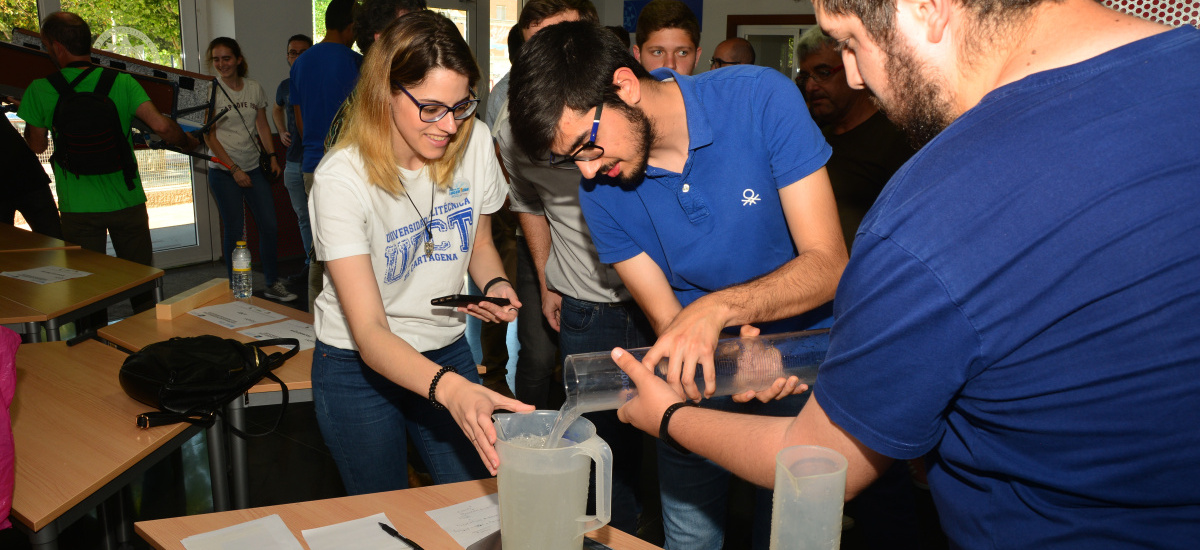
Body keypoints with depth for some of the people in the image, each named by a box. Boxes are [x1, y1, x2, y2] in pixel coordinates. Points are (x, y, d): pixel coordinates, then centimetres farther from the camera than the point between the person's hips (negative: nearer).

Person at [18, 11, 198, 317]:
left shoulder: (41, 90, -7)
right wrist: (188, 142, 2)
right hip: (127, 201, 2)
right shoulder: (123, 82, -6)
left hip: (78, 208, -1)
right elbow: (160, 125, -17)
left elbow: (37, 145, 4)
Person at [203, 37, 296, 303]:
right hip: (223, 172, -4)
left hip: (254, 168, 4)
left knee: (269, 226, 2)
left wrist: (272, 156, 2)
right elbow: (210, 136, -8)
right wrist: (234, 169, -13)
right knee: (234, 230, -1)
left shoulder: (254, 88, 5)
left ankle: (273, 284, 16)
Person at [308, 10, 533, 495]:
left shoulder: (475, 146, -12)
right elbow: (369, 332, -31)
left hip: (447, 352, 4)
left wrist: (495, 285, -15)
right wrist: (448, 388, -48)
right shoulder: (341, 178, -25)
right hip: (359, 365, -3)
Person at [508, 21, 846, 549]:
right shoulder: (599, 189, -12)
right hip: (701, 384, 2)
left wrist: (719, 307, -38)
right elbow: (669, 322, -11)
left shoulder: (761, 99, -21)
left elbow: (828, 265, -22)